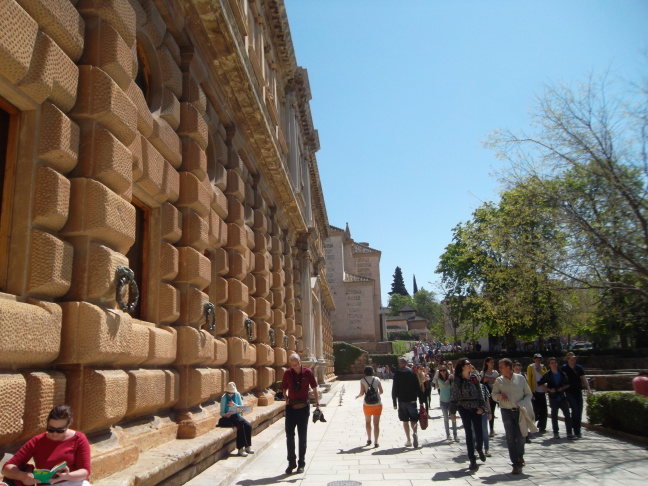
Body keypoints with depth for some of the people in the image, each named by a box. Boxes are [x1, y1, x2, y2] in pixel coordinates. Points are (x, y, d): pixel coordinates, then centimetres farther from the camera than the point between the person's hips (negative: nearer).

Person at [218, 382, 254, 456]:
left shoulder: (237, 395, 3)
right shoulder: (224, 398, -6)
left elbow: (242, 407, 1)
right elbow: (222, 412, -6)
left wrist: (234, 405, -17)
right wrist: (226, 414, -28)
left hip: (237, 416, 4)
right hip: (228, 417, -4)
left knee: (248, 425, -23)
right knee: (240, 426, -31)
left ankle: (248, 446, -12)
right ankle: (241, 448, -25)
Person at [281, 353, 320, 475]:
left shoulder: (307, 373, -5)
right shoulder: (287, 373, 0)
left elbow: (314, 389, 1)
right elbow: (284, 389, 11)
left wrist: (317, 403, -8)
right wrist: (286, 399, -3)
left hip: (303, 407, -1)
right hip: (291, 407, 2)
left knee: (302, 437, 7)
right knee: (289, 435, 2)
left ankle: (301, 463, 17)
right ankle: (291, 463, 14)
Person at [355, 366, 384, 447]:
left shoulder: (363, 380, -3)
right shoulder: (377, 379, 3)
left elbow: (362, 393, -7)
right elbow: (381, 391, 3)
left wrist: (358, 396, 13)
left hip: (367, 404, 0)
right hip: (377, 404, 0)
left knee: (367, 422, 21)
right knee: (376, 423, 4)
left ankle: (369, 439, 25)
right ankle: (376, 442, -1)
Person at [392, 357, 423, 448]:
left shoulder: (397, 374, -1)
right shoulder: (412, 372, 3)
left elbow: (394, 389, -3)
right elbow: (418, 388, 2)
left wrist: (394, 403, 2)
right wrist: (421, 401, 6)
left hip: (402, 400, -1)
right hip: (412, 400, 1)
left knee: (405, 421, 7)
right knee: (413, 419, 7)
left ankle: (408, 440, 6)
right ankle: (415, 432, -22)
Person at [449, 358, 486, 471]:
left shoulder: (475, 377, 5)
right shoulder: (458, 380, -4)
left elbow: (480, 393, 7)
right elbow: (453, 396, -4)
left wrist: (482, 406, -4)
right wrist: (453, 412, -7)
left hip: (475, 408, 2)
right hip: (464, 408, -2)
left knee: (479, 432, 1)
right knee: (468, 433, 1)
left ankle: (480, 449, 34)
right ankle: (472, 459, 10)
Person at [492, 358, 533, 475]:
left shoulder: (520, 378, 2)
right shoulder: (499, 380, 4)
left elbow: (528, 394, 6)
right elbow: (494, 396, 3)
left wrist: (521, 404, -10)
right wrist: (500, 396, -19)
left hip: (519, 411, 0)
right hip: (506, 412, 0)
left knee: (521, 436, 5)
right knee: (510, 437, -2)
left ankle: (520, 456, 34)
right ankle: (516, 464, 5)